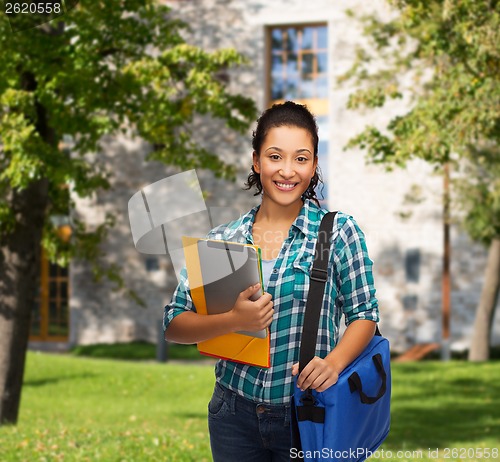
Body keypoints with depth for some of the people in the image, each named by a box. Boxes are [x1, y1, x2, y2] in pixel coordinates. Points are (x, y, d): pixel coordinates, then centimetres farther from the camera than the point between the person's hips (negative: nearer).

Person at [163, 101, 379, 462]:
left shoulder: (338, 231, -3)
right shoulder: (223, 239, 2)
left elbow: (364, 314, -2)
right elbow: (174, 325, -2)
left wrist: (333, 362, -21)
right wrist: (234, 321, -20)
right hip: (234, 415, 2)